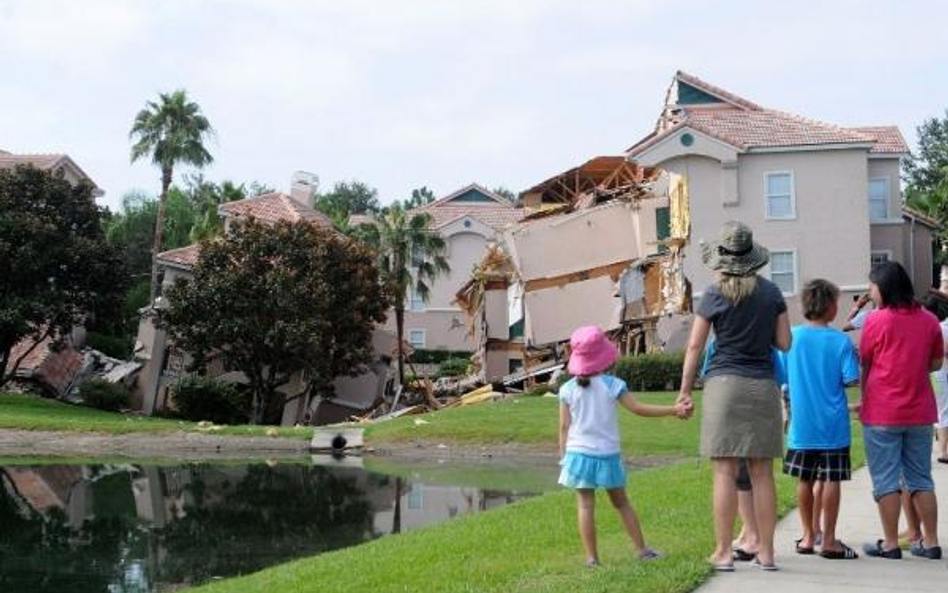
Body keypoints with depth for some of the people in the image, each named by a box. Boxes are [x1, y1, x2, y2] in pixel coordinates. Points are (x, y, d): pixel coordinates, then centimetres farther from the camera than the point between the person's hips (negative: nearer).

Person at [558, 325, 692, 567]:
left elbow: (564, 426, -1)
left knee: (585, 506, 2)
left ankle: (591, 557, 0)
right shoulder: (612, 385, -7)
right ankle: (642, 549, 18)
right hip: (608, 454, 0)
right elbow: (639, 408, -7)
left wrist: (563, 456, 8)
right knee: (621, 503, 14)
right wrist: (674, 409, -2)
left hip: (579, 453, 0)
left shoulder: (568, 389, -4)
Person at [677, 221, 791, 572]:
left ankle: (723, 552, 1)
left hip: (725, 384, -3)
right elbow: (784, 343, 7)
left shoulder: (715, 294, -3)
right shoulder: (771, 292, 5)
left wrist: (685, 390, 7)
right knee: (762, 474, 7)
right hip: (763, 386, 3)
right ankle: (766, 552, 11)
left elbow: (694, 347, -1)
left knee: (725, 472, -1)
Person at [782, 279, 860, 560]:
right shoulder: (841, 341, -9)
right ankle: (828, 541, 6)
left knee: (805, 480, 12)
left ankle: (808, 536, 21)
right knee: (831, 481, 2)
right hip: (833, 424, -3)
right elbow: (851, 379, -10)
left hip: (802, 424, 3)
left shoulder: (791, 337, -1)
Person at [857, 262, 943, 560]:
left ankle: (890, 543, 6)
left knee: (886, 480, 3)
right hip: (920, 412, 5)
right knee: (921, 479, 13)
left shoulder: (877, 320, -9)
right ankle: (930, 542, 14)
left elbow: (864, 366, -2)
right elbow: (936, 362, 12)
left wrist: (863, 401, 11)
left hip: (882, 413, -4)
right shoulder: (929, 320, 4)